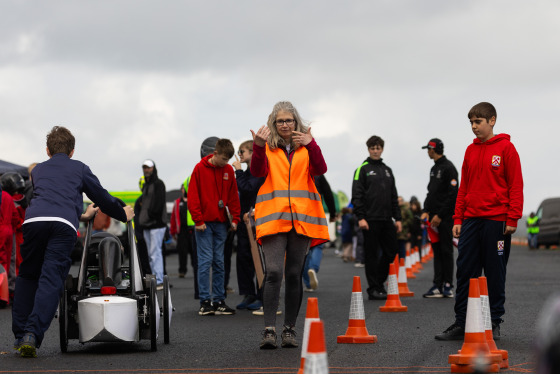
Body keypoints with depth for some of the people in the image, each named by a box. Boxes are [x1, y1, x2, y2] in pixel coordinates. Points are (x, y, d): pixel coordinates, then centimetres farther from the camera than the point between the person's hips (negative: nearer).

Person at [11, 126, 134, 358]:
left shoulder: (38, 170, 34)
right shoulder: (79, 168, 26)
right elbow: (101, 196, 30)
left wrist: (81, 216, 58)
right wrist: (123, 215, 48)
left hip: (34, 219, 2)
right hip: (64, 225, -2)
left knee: (28, 277, 17)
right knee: (51, 280, -6)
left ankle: (20, 335, 14)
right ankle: (32, 334, -21)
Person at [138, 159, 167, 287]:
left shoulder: (158, 184, -4)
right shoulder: (145, 185, 22)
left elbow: (159, 203, -15)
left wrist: (152, 215, -17)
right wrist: (141, 220, 16)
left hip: (156, 224, -9)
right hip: (146, 226, 9)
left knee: (155, 252, -14)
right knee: (151, 254, 9)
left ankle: (159, 281, -16)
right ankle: (155, 279, 12)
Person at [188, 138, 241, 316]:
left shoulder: (228, 170, 7)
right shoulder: (200, 168, -4)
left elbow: (233, 196, 13)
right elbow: (192, 196, -5)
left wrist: (235, 218, 5)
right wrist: (198, 220, -10)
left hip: (221, 223, 4)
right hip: (204, 223, -4)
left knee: (219, 262, 6)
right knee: (205, 260, -7)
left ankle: (219, 301, 10)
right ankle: (205, 301, -4)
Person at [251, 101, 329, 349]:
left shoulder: (306, 147, 12)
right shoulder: (267, 147, 9)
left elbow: (320, 170, -4)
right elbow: (257, 171, -8)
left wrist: (311, 145, -19)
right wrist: (258, 147, -25)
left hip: (301, 218, 2)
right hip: (273, 217, -2)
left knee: (294, 274, 5)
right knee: (273, 272, -14)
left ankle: (290, 329, 12)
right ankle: (269, 330, -15)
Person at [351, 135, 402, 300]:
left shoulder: (388, 170, 18)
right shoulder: (362, 170, 1)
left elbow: (394, 197, 19)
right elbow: (357, 195, -6)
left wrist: (397, 218, 12)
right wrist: (360, 217, -15)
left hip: (387, 219, 5)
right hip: (370, 220, -5)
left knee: (390, 252, 4)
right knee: (372, 254, -2)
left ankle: (379, 283, 19)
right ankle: (373, 288, 2)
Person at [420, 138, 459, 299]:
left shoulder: (448, 168, -10)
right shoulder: (434, 169, 18)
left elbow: (453, 195, -16)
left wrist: (440, 215, -17)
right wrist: (426, 211, 7)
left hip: (445, 218, -9)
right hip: (434, 217, 9)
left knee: (446, 251, -5)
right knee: (437, 251, 7)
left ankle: (448, 285, -2)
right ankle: (438, 286, 7)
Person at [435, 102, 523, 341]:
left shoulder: (505, 148, -3)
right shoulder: (470, 151, 13)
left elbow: (516, 185, -6)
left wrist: (512, 218, -12)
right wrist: (458, 218, 10)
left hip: (496, 221, -5)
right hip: (471, 220, 5)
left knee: (495, 273, 2)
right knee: (465, 271, 3)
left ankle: (494, 323, 11)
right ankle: (461, 324, 8)